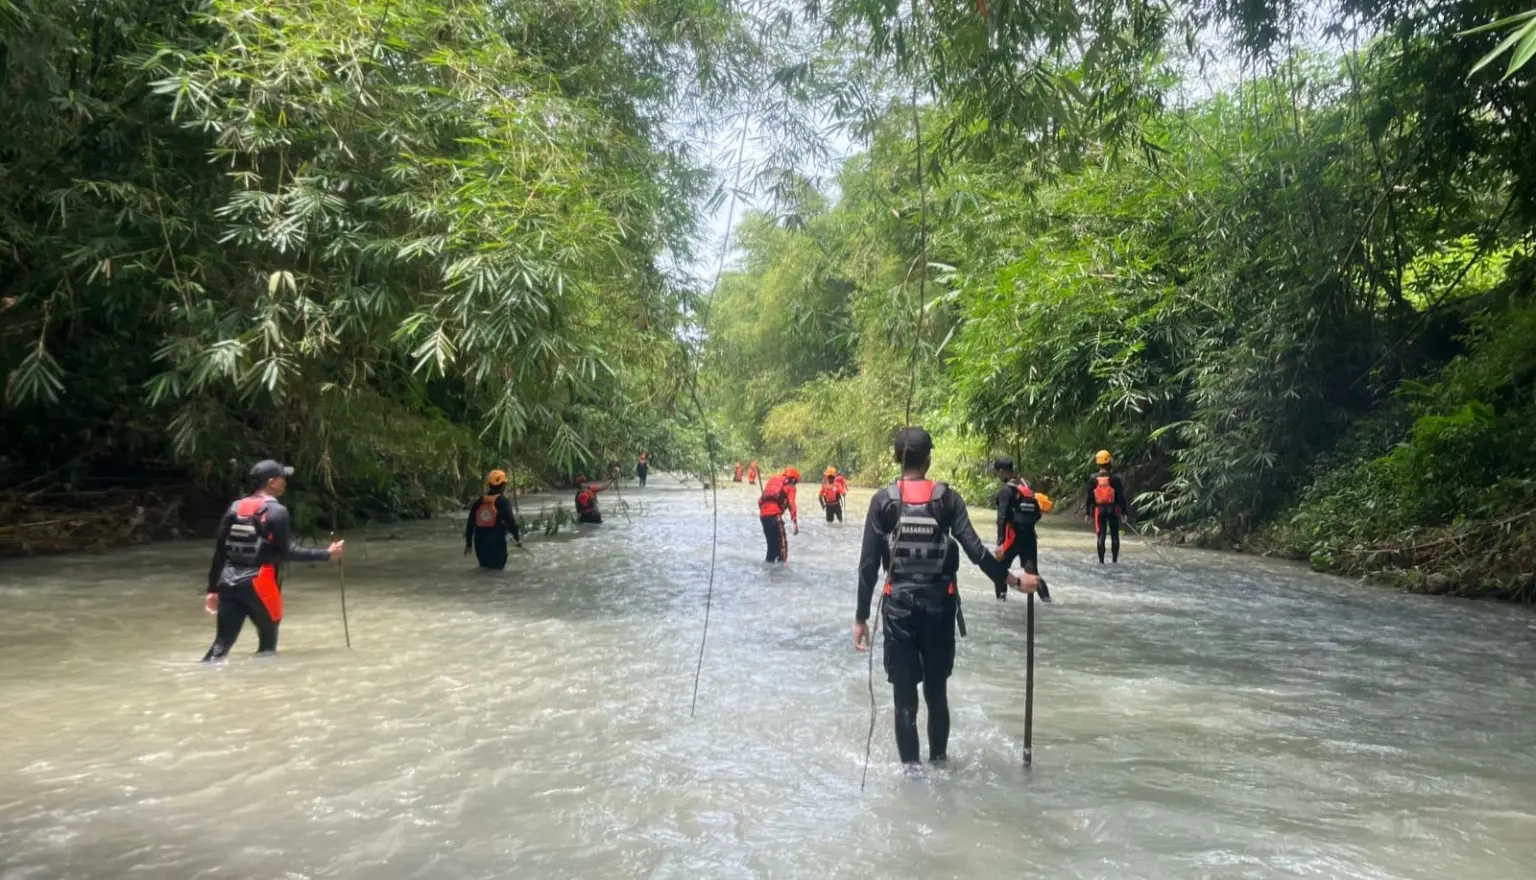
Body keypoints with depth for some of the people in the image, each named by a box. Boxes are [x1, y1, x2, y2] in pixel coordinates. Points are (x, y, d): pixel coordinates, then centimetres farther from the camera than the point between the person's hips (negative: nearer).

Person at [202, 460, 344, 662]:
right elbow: (287, 553, -12)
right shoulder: (277, 511, -9)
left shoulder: (235, 508, 10)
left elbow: (219, 552, 11)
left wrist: (213, 589, 17)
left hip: (229, 583, 6)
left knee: (222, 643, 6)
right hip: (259, 584, -6)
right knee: (268, 642, 11)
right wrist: (327, 555, -7)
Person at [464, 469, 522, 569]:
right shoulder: (502, 501, -8)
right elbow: (510, 522, -12)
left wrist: (468, 543, 19)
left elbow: (470, 524, 11)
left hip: (479, 543, 5)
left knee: (484, 568, 17)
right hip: (497, 542, -5)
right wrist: (518, 538, 1)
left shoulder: (478, 502, 8)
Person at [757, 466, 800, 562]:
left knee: (772, 542, 19)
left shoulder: (772, 480, 26)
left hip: (763, 515, 7)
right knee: (782, 543, -3)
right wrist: (795, 522, -10)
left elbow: (760, 500, 23)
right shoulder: (789, 486, 8)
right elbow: (791, 504, -6)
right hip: (775, 515, -7)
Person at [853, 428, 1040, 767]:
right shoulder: (948, 499, -2)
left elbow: (868, 565, -5)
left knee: (905, 696, 6)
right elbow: (975, 550, -9)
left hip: (899, 604, -1)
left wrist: (861, 617, 0)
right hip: (939, 603, 2)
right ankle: (938, 763, 27)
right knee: (936, 692, 16)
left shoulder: (883, 501, -4)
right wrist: (1014, 580, 2)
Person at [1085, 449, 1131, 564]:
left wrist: (1088, 513, 7)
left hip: (1099, 509, 1)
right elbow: (1121, 496, -6)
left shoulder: (1093, 479, -4)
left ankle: (1101, 561, 0)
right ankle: (1115, 560, 11)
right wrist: (1124, 511, 0)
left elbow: (1089, 497, -1)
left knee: (1101, 536, 3)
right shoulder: (1115, 478, -8)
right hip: (1113, 510, -1)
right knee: (1114, 536, 9)